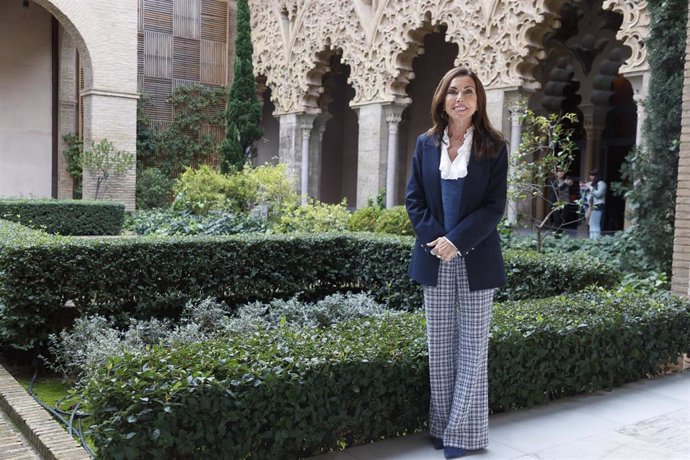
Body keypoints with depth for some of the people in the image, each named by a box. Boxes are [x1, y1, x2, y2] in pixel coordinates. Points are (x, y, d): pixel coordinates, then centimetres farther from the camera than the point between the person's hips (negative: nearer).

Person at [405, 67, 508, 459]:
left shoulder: (493, 147, -2)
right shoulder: (426, 144, 6)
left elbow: (494, 206, -7)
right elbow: (414, 197, 4)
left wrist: (457, 241, -17)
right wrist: (434, 238, -11)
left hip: (475, 260, -2)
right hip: (435, 260, 3)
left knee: (472, 345, 4)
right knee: (440, 345, 10)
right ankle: (442, 425, 22)